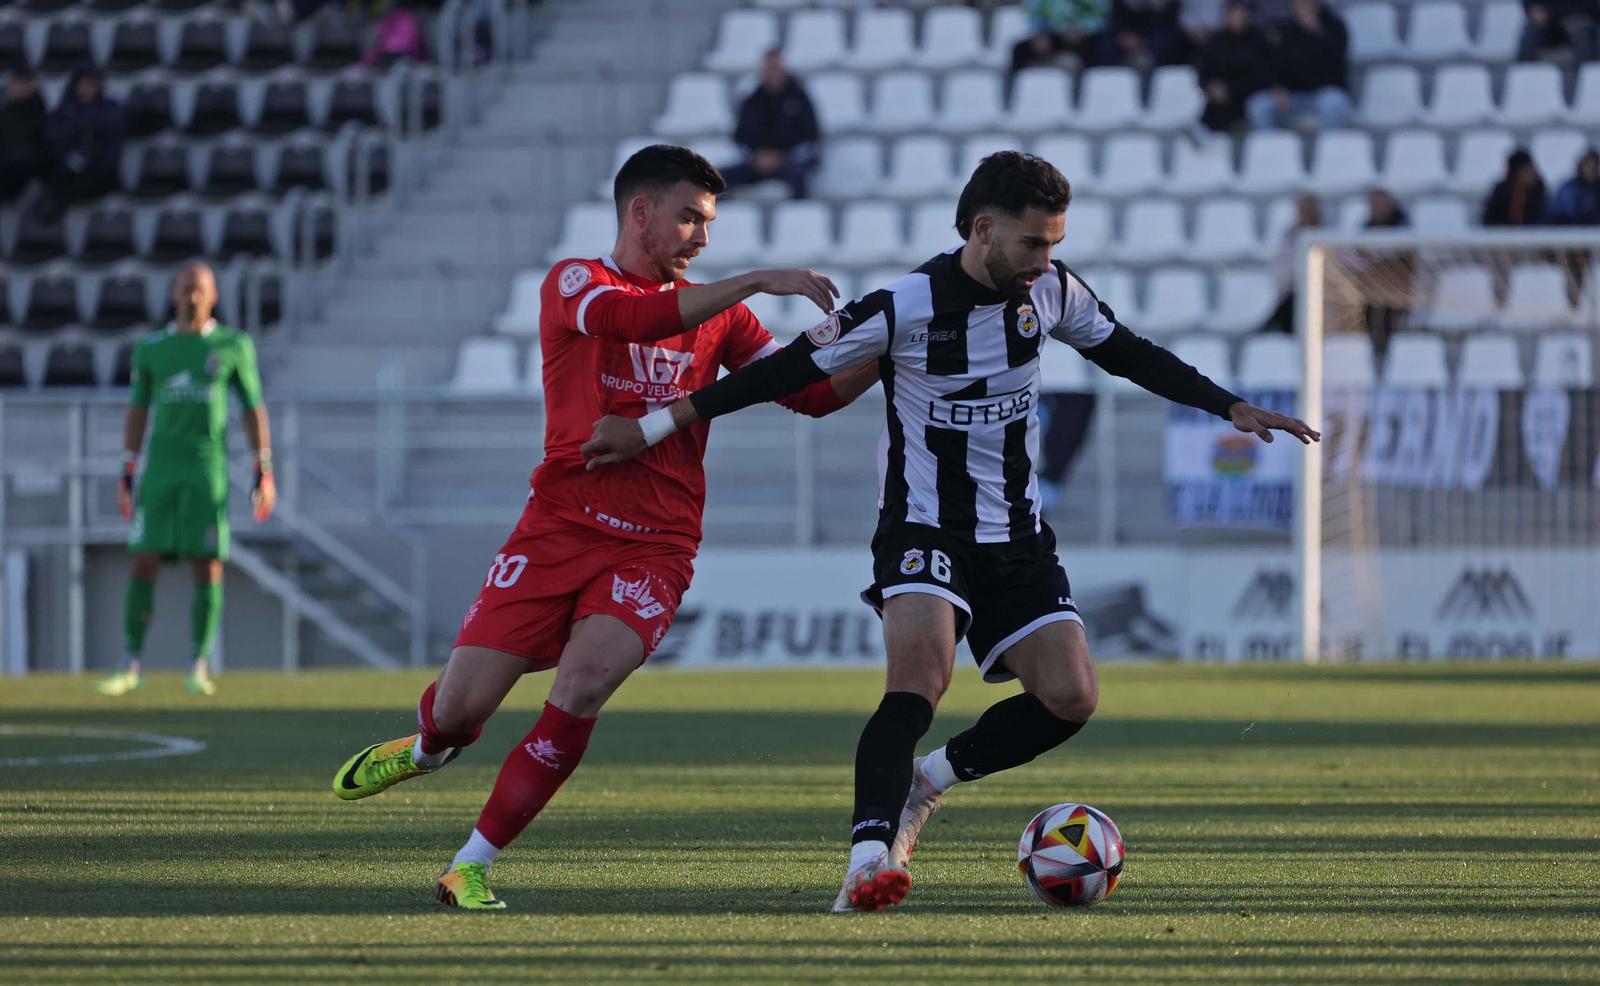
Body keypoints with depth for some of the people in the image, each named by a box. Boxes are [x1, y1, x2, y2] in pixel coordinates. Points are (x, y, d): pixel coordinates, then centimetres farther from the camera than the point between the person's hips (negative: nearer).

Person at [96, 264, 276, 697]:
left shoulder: (233, 347, 4)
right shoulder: (151, 348, 8)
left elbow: (254, 410, 6)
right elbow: (137, 411, 13)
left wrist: (264, 473, 1)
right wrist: (127, 476, 9)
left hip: (209, 471, -1)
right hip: (160, 472, 1)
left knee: (208, 568, -5)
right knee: (144, 564, -5)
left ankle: (199, 668, 5)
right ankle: (130, 668, 0)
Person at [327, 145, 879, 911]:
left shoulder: (717, 314, 13)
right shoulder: (576, 284, 0)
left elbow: (813, 393, 12)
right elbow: (633, 317, -22)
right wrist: (755, 283, -26)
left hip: (653, 551, 2)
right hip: (558, 529, -2)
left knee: (581, 691, -23)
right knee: (462, 706, -3)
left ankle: (470, 868, -11)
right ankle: (428, 747, 38)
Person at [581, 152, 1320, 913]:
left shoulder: (1050, 291, -2)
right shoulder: (904, 308, -18)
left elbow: (1127, 355, 15)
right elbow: (787, 372, -12)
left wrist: (1232, 408, 12)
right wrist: (651, 427, -11)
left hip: (1017, 536, 6)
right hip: (924, 529, -6)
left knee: (1070, 698, -8)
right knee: (922, 674, -30)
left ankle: (927, 779, 14)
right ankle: (868, 859, -38)